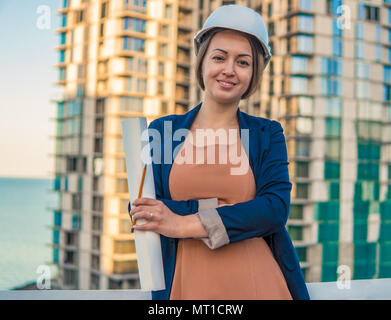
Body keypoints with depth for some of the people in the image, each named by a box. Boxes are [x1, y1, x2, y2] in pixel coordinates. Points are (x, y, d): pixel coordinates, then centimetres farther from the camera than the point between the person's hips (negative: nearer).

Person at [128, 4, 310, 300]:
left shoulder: (268, 134, 5)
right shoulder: (162, 131, 5)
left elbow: (276, 207, -8)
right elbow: (141, 209, -3)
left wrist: (185, 224, -17)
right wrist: (241, 219, -14)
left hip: (258, 283, 0)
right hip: (187, 283, 0)